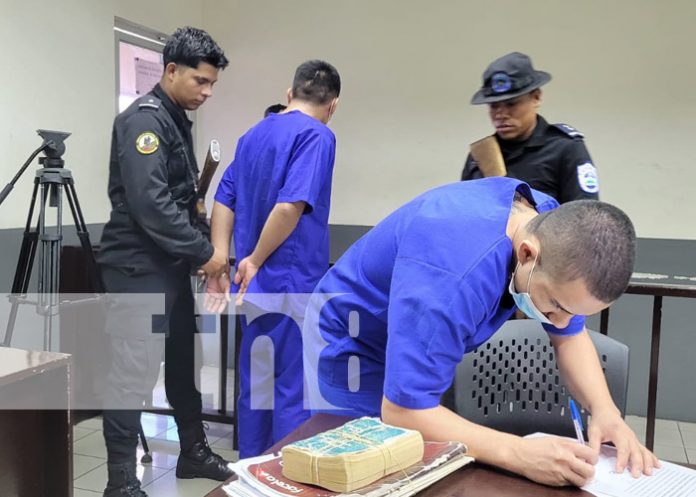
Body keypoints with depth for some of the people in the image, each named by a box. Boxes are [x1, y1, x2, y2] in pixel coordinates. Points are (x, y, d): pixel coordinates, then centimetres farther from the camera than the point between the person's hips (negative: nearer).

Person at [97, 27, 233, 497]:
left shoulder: (177, 119, 15)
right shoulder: (143, 119, -14)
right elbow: (149, 203, -24)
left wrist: (199, 251, 9)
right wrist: (203, 251, -18)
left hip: (171, 264, 9)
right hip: (139, 267, -9)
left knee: (182, 361, 16)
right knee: (134, 372, -5)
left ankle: (194, 452, 30)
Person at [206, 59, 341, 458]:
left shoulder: (253, 135, 13)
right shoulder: (317, 135, -11)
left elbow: (224, 201, 10)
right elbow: (290, 206, -24)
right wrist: (255, 260, -13)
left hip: (256, 284, 8)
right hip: (295, 283, -8)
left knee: (256, 385, 16)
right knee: (296, 391, 3)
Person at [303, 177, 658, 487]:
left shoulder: (554, 227, -17)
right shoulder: (452, 277, -41)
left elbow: (570, 337, -6)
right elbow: (403, 411, -41)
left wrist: (604, 410, -23)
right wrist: (518, 454, -48)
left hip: (429, 342, 7)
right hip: (352, 345, -6)